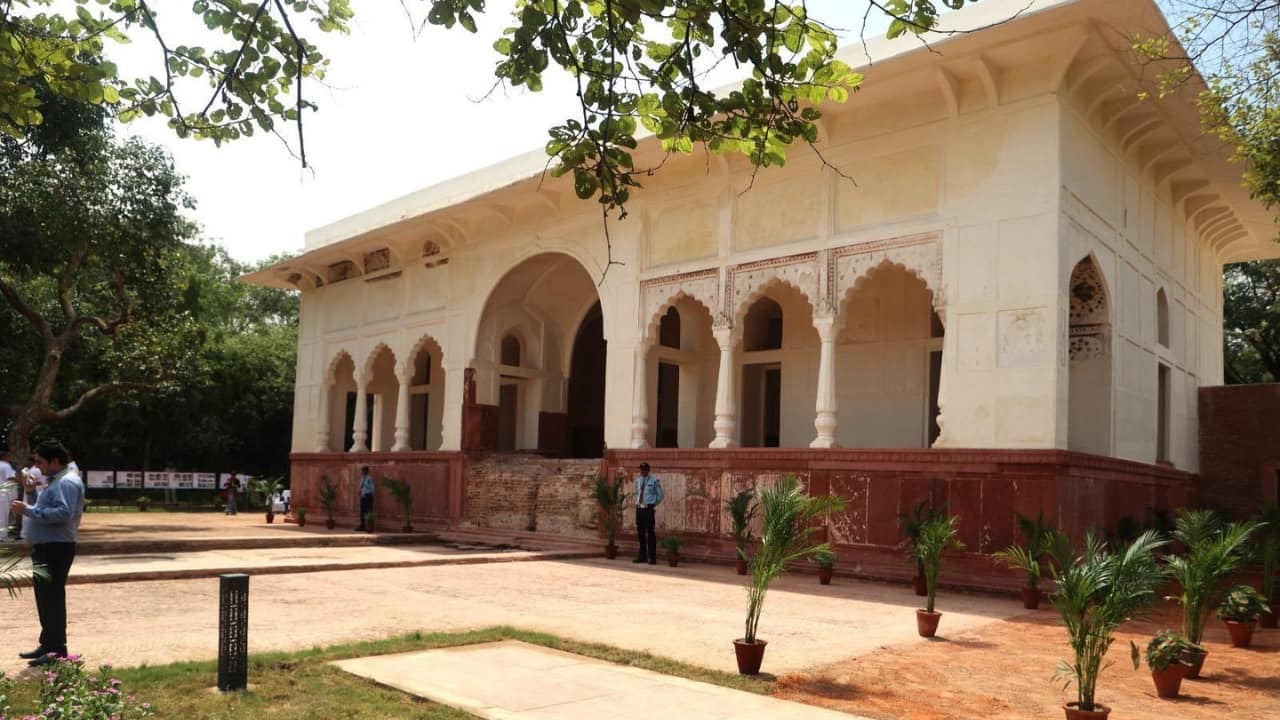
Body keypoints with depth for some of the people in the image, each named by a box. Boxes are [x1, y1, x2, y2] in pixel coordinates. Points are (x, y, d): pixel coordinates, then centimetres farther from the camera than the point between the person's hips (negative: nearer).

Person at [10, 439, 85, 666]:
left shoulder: (67, 482, -16)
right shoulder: (57, 480, 18)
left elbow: (63, 513, -28)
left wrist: (29, 510, -24)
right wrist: (28, 510, 10)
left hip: (56, 549, -11)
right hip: (47, 547, 11)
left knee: (52, 598, -7)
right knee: (45, 598, 17)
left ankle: (57, 650, -3)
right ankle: (47, 644, 27)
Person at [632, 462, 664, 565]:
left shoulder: (654, 481, -5)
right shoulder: (638, 481, 12)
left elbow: (660, 495, 3)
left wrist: (653, 505, 6)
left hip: (649, 509, -6)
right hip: (639, 508, 6)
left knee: (650, 533, -5)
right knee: (640, 533, 10)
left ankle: (652, 557, 1)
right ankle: (642, 556, 21)